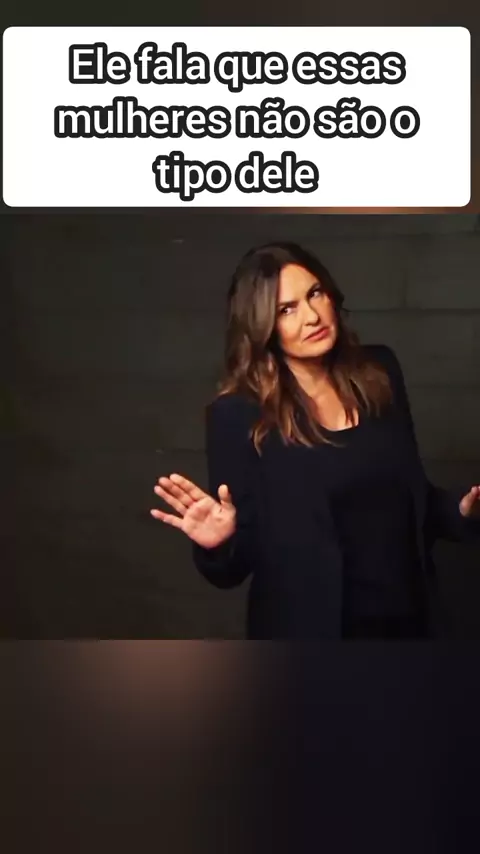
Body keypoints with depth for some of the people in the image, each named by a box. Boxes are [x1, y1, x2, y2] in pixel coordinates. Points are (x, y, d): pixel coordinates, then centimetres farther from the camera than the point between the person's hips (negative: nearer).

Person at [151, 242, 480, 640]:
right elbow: (232, 570, -11)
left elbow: (410, 494, 9)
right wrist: (220, 546, -31)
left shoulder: (378, 370, -2)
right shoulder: (239, 413, -16)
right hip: (310, 625, -4)